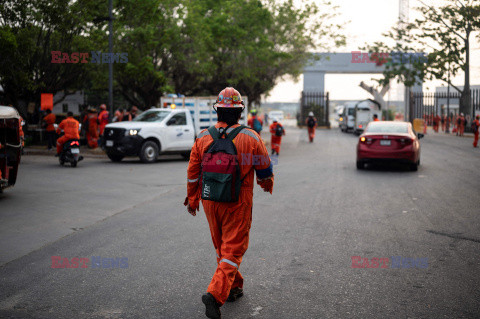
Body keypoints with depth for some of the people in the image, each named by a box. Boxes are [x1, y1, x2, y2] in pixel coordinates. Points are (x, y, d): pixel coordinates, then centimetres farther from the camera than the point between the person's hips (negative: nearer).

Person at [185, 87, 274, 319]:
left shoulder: (203, 138, -2)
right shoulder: (251, 138, -10)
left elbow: (193, 173, 4)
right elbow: (265, 169, 1)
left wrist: (192, 200, 18)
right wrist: (267, 184, 24)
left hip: (210, 203, 4)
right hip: (237, 205, -3)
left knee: (222, 246, 20)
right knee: (233, 250, 1)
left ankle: (234, 288, 34)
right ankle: (216, 294, -14)